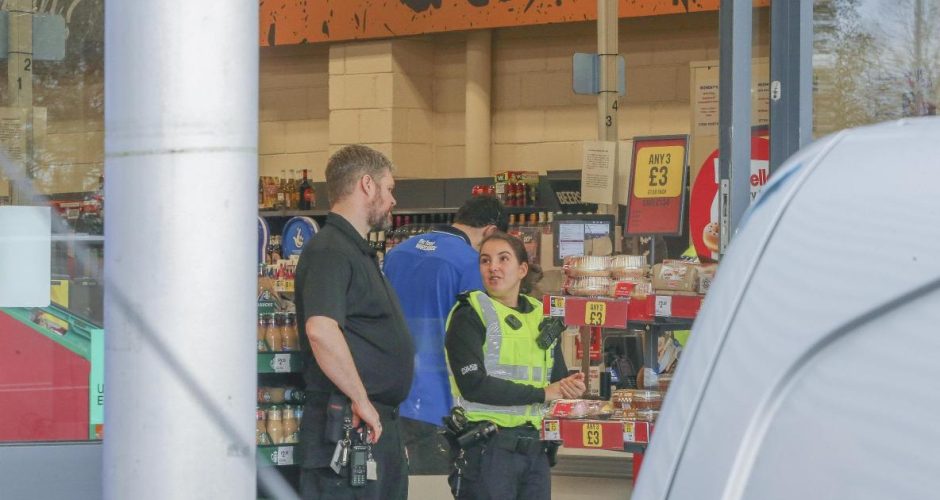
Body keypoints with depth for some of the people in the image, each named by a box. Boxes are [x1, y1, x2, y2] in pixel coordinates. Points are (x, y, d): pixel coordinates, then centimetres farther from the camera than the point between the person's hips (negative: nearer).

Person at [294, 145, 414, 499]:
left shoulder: (358, 252, 21)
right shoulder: (329, 251, -13)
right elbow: (321, 330, -29)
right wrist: (361, 401, -24)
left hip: (381, 424, 10)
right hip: (347, 428, -10)